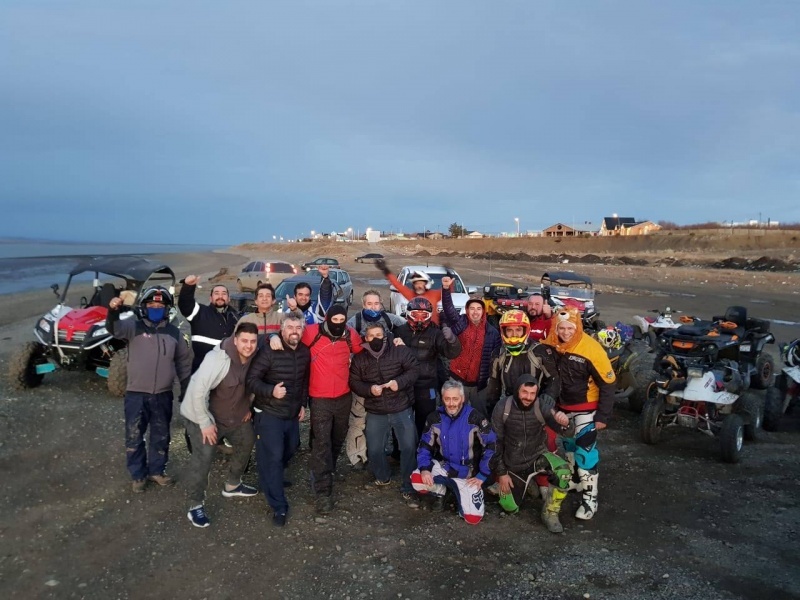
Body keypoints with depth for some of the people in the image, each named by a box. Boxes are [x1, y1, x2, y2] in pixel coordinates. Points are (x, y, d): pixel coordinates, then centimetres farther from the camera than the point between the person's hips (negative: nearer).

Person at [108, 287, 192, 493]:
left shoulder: (174, 333, 5)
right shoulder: (134, 327, -4)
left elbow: (184, 362, 13)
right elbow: (115, 329, -26)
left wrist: (186, 390, 11)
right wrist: (113, 311, -47)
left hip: (163, 395, 3)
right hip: (136, 394, -2)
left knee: (161, 437, 15)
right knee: (134, 437, 7)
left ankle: (157, 470, 32)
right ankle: (138, 475, 24)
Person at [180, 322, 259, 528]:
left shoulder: (253, 357, -11)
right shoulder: (217, 359, -33)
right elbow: (198, 391, -31)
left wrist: (247, 408, 6)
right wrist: (205, 423, -25)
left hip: (234, 414, 8)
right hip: (202, 414, -8)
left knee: (247, 441, 18)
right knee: (204, 456, -14)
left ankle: (232, 485, 38)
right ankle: (195, 505, 3)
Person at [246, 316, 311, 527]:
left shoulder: (305, 352, -1)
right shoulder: (269, 351, -20)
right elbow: (251, 379, -20)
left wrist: (303, 404, 11)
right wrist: (271, 391, -34)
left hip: (292, 414, 7)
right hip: (269, 414, -7)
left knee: (290, 449, 24)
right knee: (272, 457, -6)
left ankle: (273, 478, 52)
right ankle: (278, 507, 4)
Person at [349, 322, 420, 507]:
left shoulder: (400, 351, -7)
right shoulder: (359, 358, 1)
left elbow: (414, 369, -6)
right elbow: (354, 382, 1)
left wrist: (400, 382, -22)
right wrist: (369, 389, -18)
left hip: (402, 409, -2)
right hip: (375, 412, 2)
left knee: (409, 447, -5)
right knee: (374, 450, 6)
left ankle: (408, 488, 9)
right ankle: (383, 477, 36)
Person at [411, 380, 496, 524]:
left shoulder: (475, 418, -18)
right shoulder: (435, 418, -8)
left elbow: (491, 446, -13)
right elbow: (424, 446, -1)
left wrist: (482, 476, -12)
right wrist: (424, 468, -20)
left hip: (467, 474, -2)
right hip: (443, 466, 2)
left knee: (473, 518, -14)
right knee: (417, 480, -26)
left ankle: (459, 491, 19)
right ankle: (440, 491, 9)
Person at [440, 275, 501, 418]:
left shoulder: (492, 332, 1)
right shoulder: (460, 324, -2)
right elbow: (448, 309, -17)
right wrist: (446, 289, -31)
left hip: (480, 382, 1)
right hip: (458, 380, -1)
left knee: (481, 415, 11)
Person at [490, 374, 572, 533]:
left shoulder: (542, 406, -19)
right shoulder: (502, 408, -18)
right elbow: (495, 442, -9)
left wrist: (564, 422, -48)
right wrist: (501, 473, -8)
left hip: (537, 456, 0)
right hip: (512, 465, 0)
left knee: (563, 471, -29)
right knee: (510, 508, 1)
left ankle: (550, 513, -6)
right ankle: (526, 483, 33)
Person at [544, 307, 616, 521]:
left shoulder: (590, 349, -24)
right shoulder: (551, 347, -10)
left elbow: (607, 383, -18)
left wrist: (603, 415, -17)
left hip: (586, 408, -6)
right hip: (562, 406, 6)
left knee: (585, 451, -9)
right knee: (569, 445, 22)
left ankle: (589, 498, 1)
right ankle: (575, 480, 43)